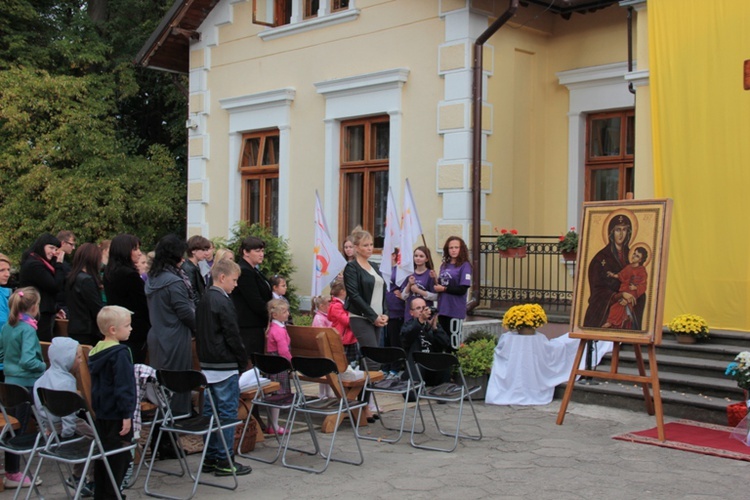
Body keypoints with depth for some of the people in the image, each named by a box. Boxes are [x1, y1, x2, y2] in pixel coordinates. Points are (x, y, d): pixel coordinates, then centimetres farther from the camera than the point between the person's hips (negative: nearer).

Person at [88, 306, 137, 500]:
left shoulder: (96, 351, 8)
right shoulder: (119, 353, -19)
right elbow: (123, 387, -22)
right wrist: (127, 415, -19)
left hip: (100, 413, 9)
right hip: (116, 416, -9)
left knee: (103, 457, 17)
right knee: (119, 459, 1)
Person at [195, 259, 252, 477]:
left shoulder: (204, 299, 12)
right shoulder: (223, 302, -15)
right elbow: (233, 336, -16)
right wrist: (243, 361, -7)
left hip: (207, 365, 9)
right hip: (225, 366, -9)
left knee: (210, 410, 13)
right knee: (227, 412, -2)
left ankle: (210, 459, 19)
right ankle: (224, 461, 2)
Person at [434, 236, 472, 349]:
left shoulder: (465, 266, -6)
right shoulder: (444, 265, 13)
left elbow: (462, 290, -13)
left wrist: (444, 289, -9)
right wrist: (435, 280, -2)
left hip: (456, 310, -6)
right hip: (442, 309, 6)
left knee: (454, 340, -4)